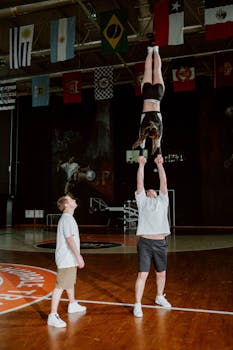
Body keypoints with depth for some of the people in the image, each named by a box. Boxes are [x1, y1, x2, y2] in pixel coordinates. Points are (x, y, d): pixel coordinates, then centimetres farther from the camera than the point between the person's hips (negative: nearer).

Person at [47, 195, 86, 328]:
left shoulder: (68, 218, 14)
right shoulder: (67, 219, -17)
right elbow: (69, 239, -24)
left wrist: (77, 255, 24)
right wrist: (78, 256, -25)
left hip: (70, 258, 11)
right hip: (66, 259, -11)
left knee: (71, 282, 24)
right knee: (60, 286, -9)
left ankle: (72, 305, 42)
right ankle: (53, 316, -6)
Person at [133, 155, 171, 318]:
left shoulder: (163, 201, 14)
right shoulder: (142, 201, 9)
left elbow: (164, 182, 6)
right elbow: (140, 183, 1)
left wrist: (160, 164, 1)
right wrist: (141, 165, -5)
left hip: (160, 243, 3)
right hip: (145, 243, -3)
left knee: (161, 273, 17)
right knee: (142, 274, -5)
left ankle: (159, 297, 39)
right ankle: (138, 305, 5)